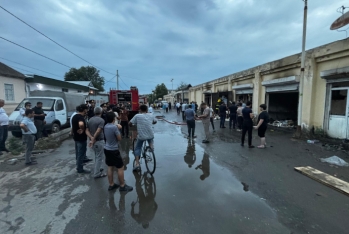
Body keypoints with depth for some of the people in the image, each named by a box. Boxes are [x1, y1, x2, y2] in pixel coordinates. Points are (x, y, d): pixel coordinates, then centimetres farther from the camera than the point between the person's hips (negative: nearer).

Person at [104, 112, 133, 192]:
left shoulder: (105, 126, 2)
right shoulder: (114, 127, -23)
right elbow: (119, 138, -14)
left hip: (107, 149, 9)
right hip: (114, 150, -8)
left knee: (110, 167, 16)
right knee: (120, 168, 3)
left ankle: (111, 185, 27)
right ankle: (122, 186, 12)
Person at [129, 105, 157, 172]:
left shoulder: (137, 116, -7)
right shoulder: (151, 116, 4)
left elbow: (130, 123, -5)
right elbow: (155, 122, 20)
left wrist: (134, 124, 17)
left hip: (141, 136, -2)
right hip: (150, 135, 3)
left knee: (137, 149, 16)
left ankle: (137, 164, 9)